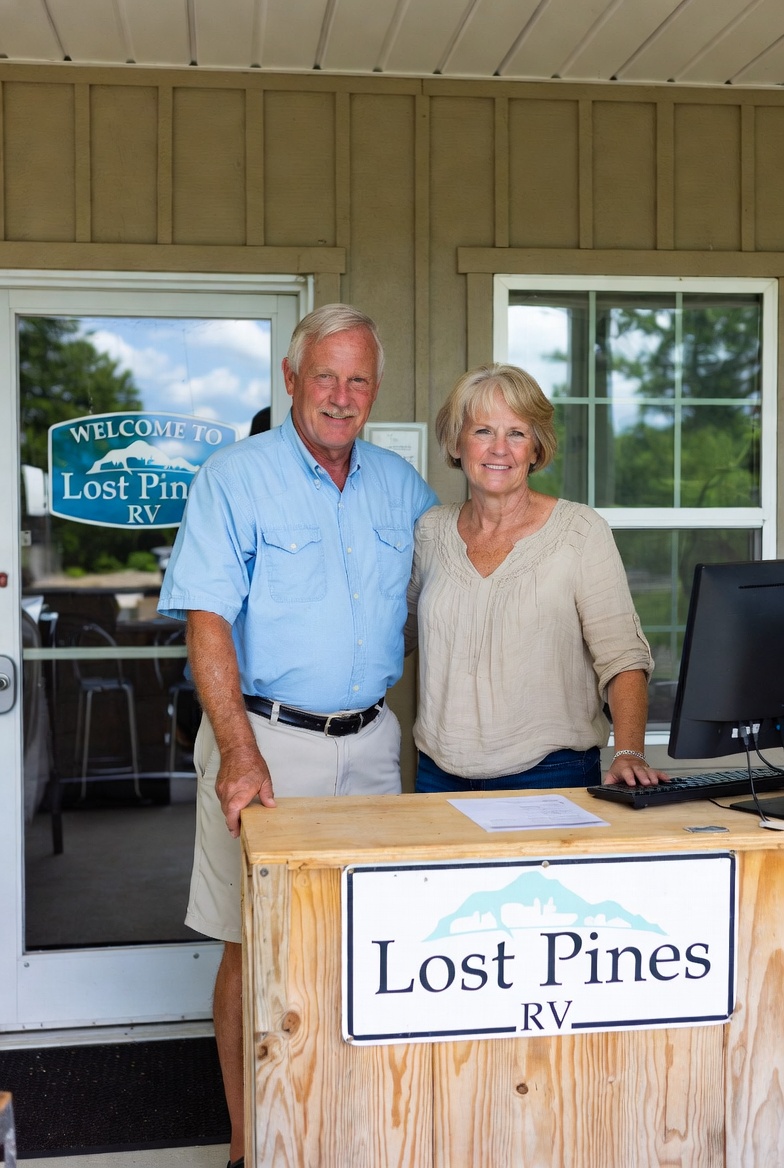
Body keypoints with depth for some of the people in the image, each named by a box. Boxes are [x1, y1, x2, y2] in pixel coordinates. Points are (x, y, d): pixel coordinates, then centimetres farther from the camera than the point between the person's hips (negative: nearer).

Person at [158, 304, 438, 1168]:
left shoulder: (400, 484, 10)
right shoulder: (235, 476, -5)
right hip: (266, 739, -4)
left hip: (369, 741, 4)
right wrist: (240, 752, -23)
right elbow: (208, 622, -11)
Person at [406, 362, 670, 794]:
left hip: (550, 774, -3)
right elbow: (402, 627, 21)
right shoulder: (431, 530, 6)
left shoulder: (581, 531, -5)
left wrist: (629, 753, -21)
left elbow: (622, 655, -9)